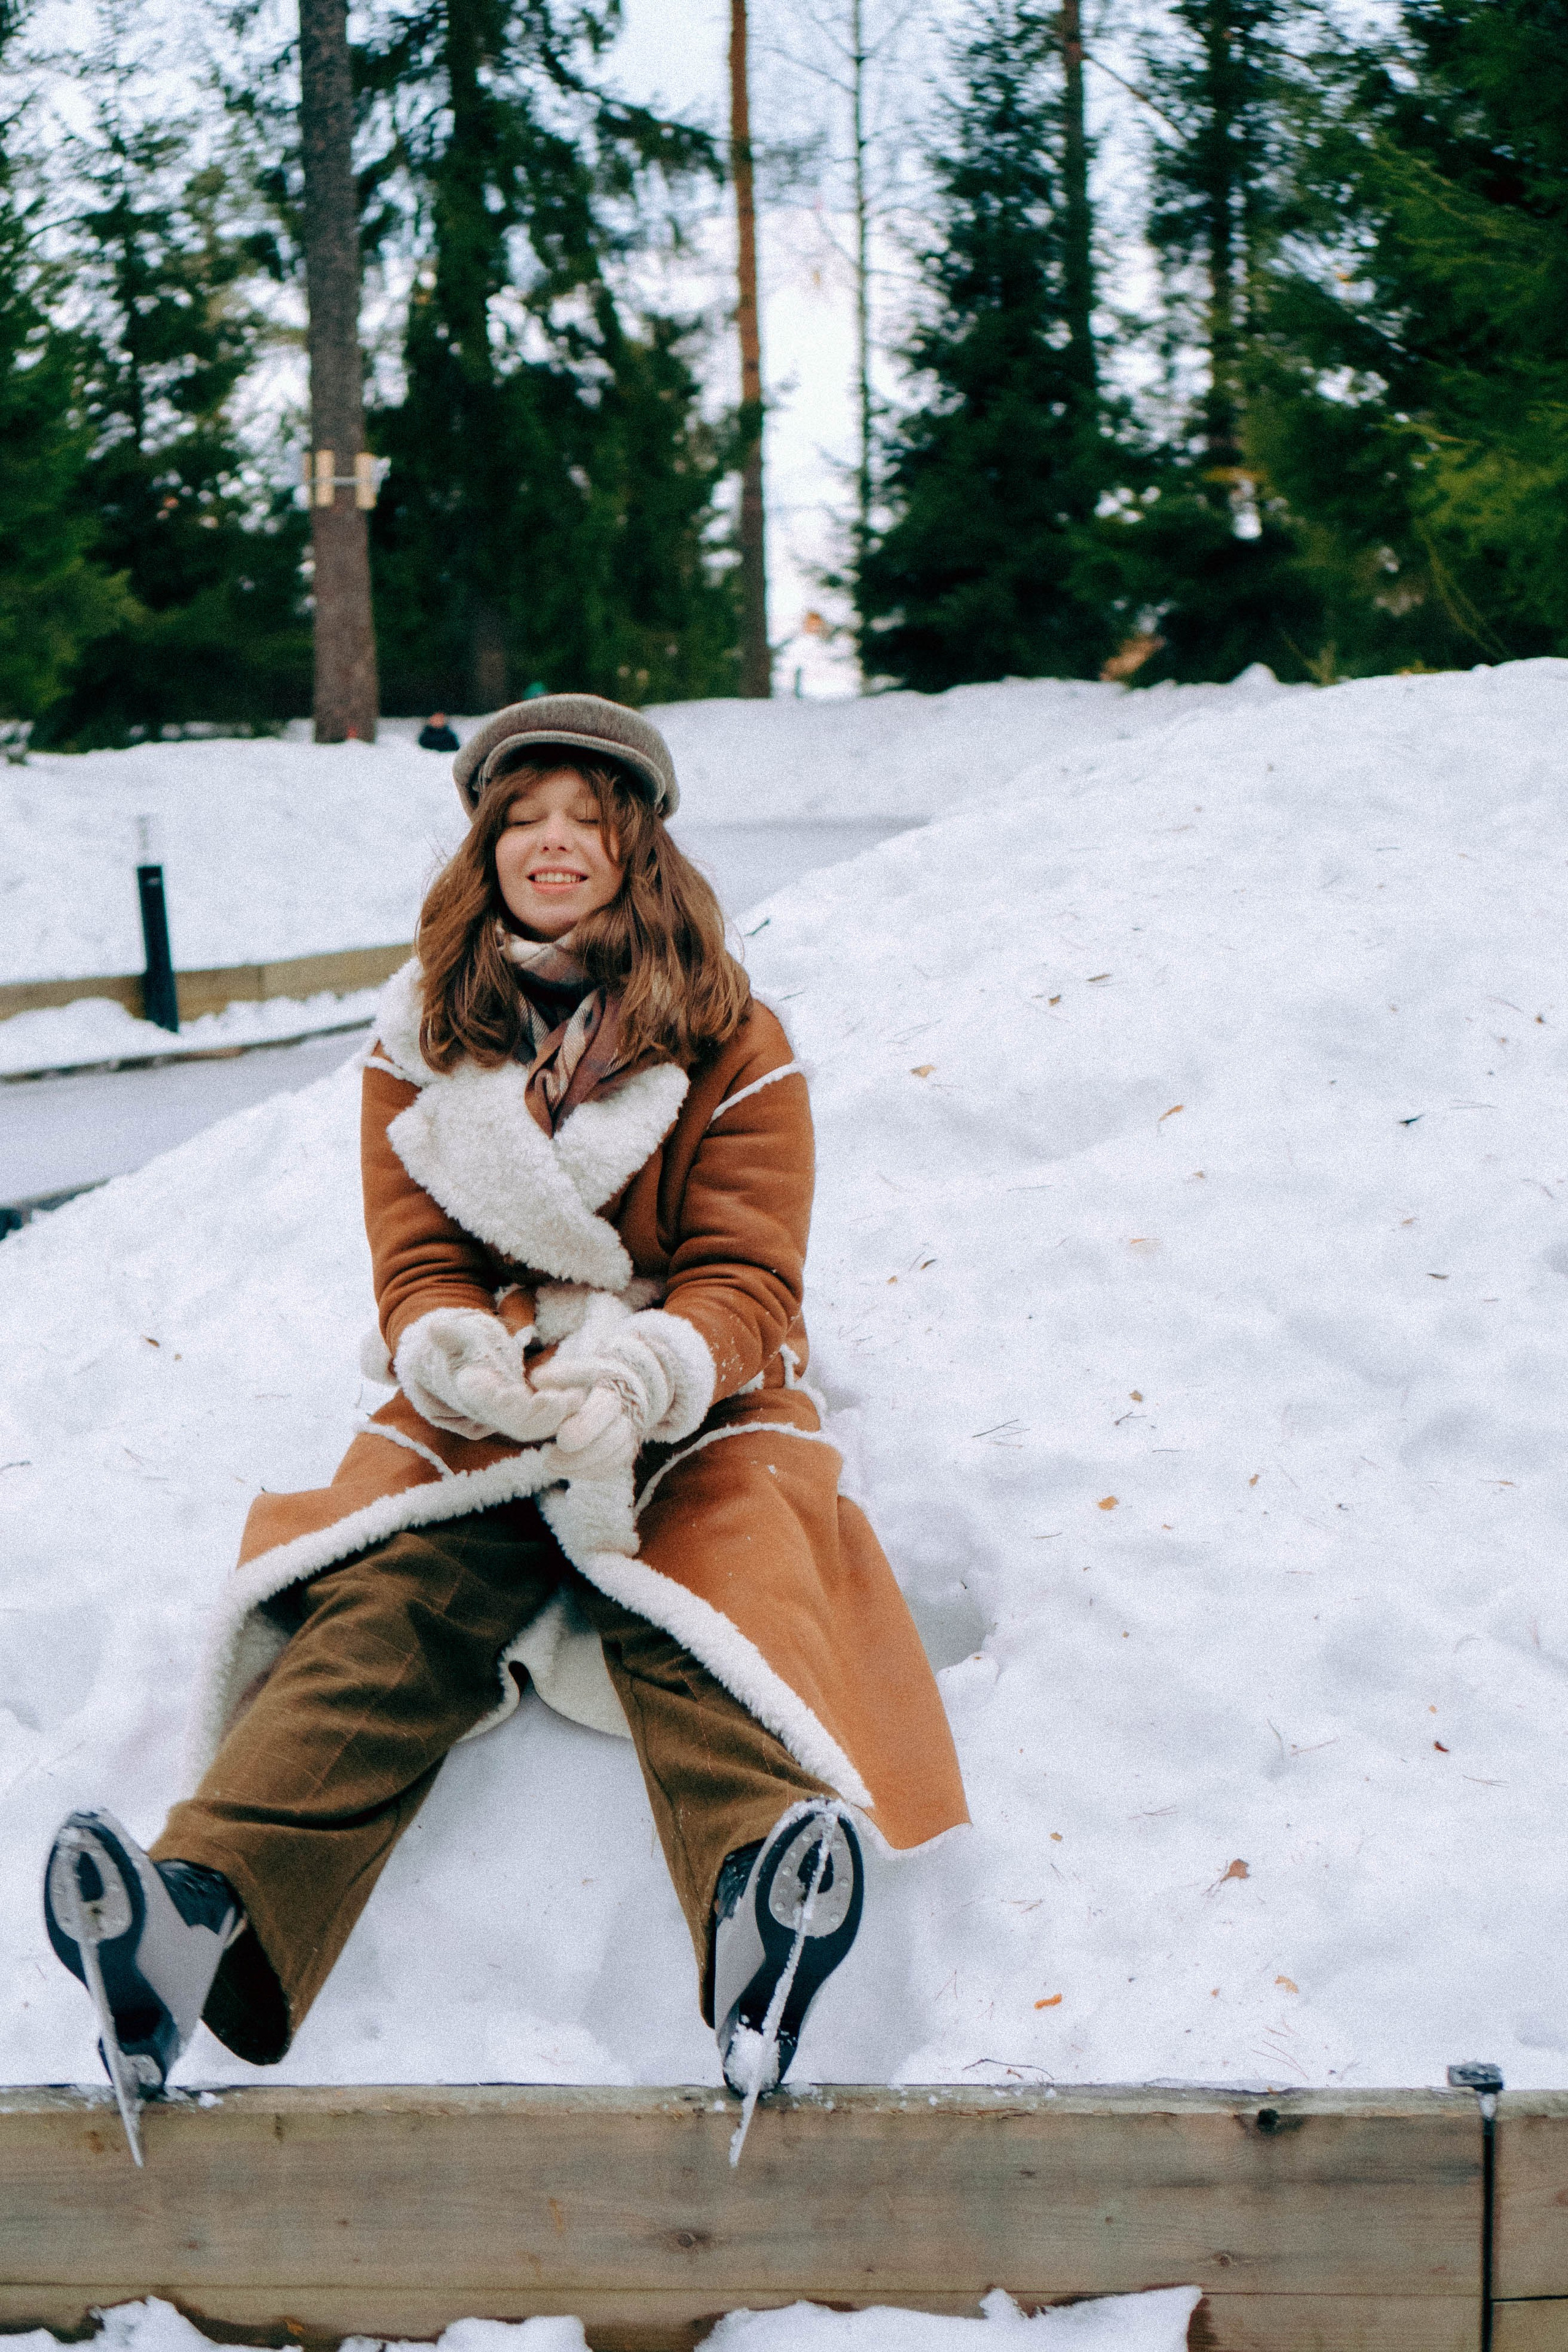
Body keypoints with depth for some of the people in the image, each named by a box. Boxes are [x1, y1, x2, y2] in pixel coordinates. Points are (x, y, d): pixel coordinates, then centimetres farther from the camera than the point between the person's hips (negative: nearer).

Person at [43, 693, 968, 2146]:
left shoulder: (729, 1045, 5)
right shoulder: (424, 1041, 12)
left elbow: (744, 1280, -3)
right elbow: (413, 1261, 5)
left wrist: (641, 1373, -27)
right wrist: (456, 1354, -21)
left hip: (688, 1402, -1)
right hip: (482, 1407, 1)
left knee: (702, 1615, -34)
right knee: (387, 1604, -29)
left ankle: (759, 1930, -62)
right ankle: (210, 1913, -53)